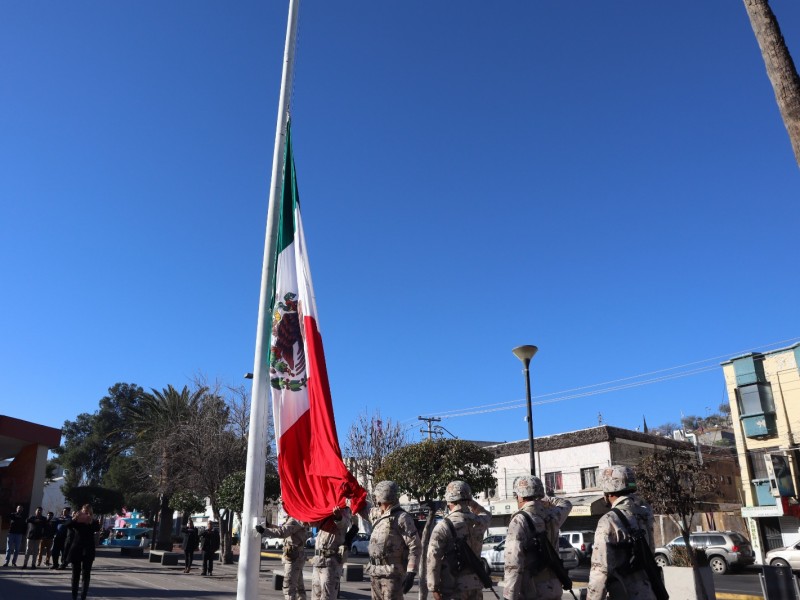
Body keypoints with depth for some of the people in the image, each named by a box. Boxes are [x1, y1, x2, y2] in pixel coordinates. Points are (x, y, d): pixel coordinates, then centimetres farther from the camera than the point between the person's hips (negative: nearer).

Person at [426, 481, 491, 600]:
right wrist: (470, 502, 26)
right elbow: (487, 515, 27)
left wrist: (434, 588, -14)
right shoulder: (478, 522, 0)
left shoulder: (444, 525, -15)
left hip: (452, 587, -5)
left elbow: (433, 558, -19)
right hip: (475, 586, 5)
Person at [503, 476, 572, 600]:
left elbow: (513, 563, -22)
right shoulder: (551, 516, 4)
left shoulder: (520, 521, -16)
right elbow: (566, 504, 29)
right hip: (553, 589, 7)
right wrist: (543, 497, 34)